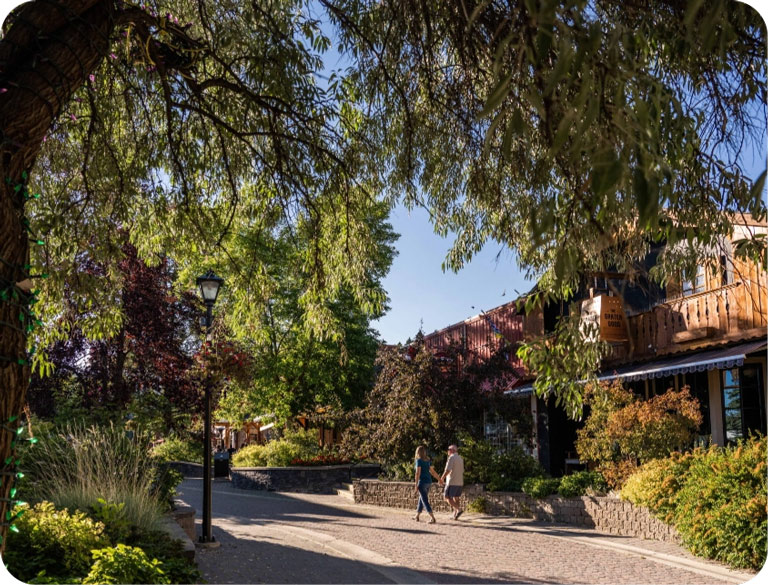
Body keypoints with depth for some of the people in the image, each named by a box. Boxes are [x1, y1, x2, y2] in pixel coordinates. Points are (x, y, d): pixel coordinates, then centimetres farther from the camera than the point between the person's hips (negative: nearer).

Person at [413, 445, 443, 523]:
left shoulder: (419, 460, -12)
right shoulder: (428, 460, 9)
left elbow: (418, 473, -17)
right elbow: (432, 471, 14)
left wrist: (416, 485, -16)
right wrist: (439, 479, 25)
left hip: (422, 482, -8)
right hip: (428, 482, 8)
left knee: (425, 501, -7)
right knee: (421, 499, 19)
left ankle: (433, 518, -15)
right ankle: (417, 516, 30)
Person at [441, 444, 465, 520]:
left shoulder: (451, 457, -12)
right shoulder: (460, 458, 14)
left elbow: (447, 470, -18)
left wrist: (442, 478, -6)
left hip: (452, 482, -8)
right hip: (460, 482, 8)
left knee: (447, 497, -4)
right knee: (455, 497, 14)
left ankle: (458, 509, -18)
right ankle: (455, 515, 12)